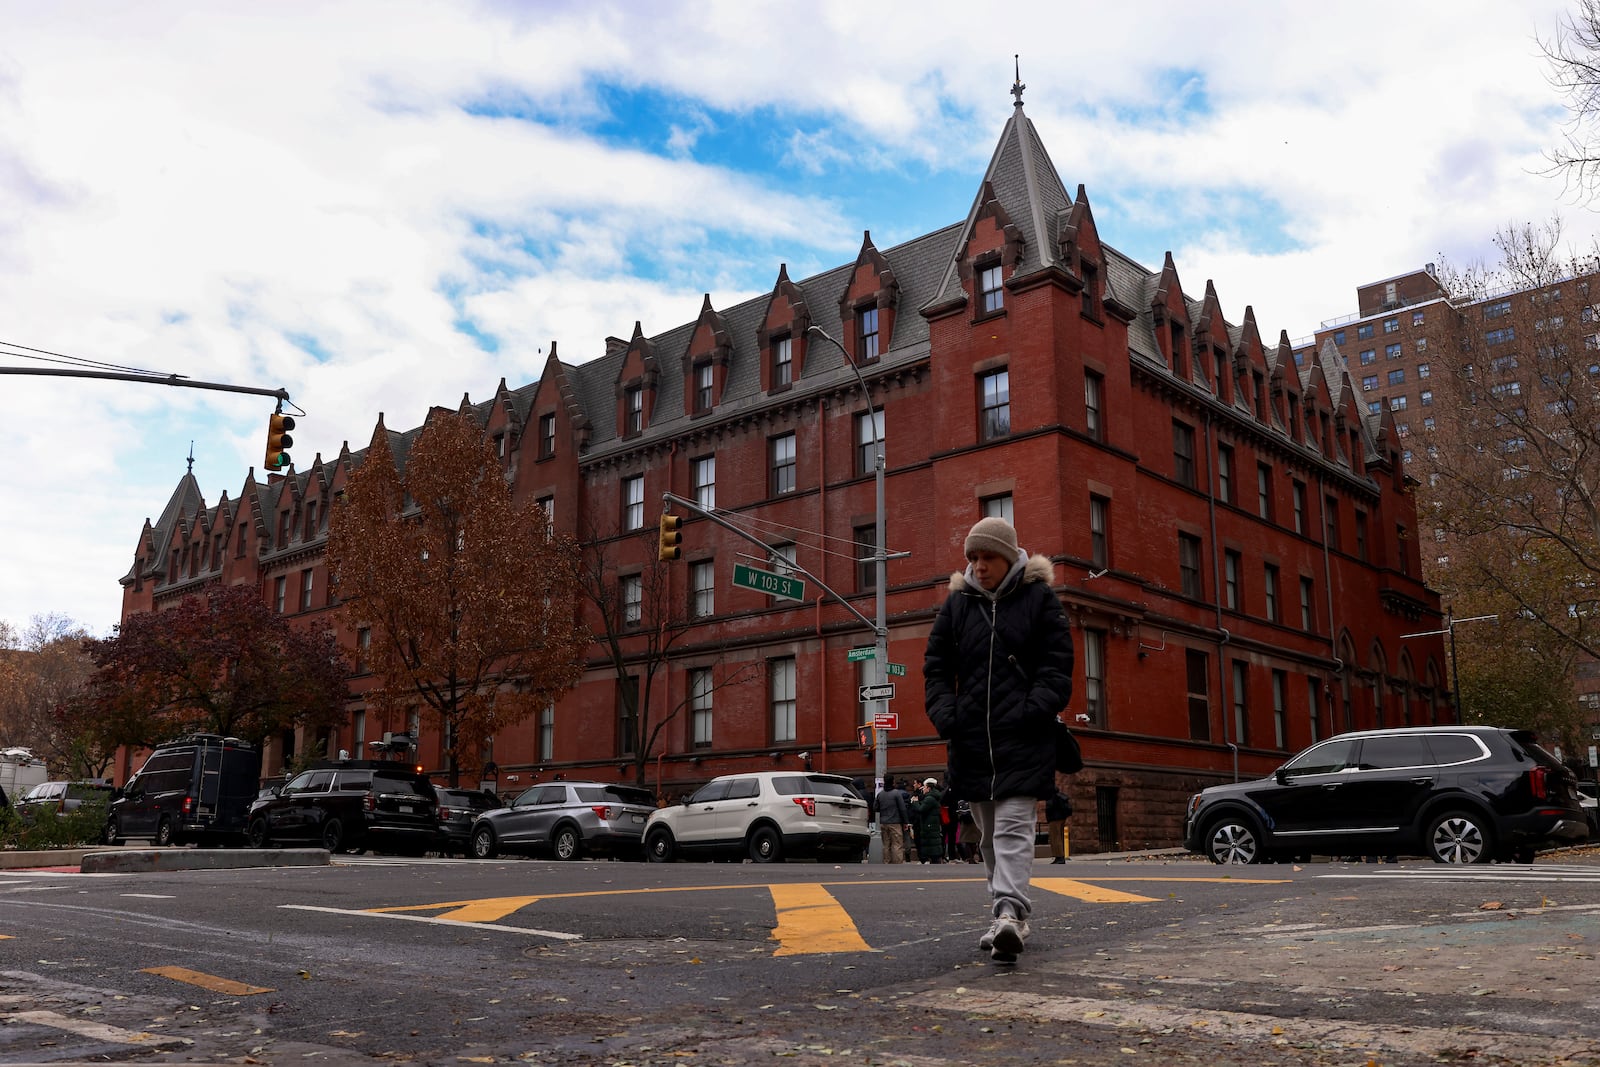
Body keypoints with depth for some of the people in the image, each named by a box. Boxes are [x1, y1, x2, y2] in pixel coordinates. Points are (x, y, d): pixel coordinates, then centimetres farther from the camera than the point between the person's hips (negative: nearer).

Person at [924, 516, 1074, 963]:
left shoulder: (1039, 598, 3)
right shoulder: (957, 603, 12)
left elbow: (1057, 665, -1)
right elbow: (935, 667, 11)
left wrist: (1033, 713, -15)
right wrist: (946, 716, -4)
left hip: (1023, 740, -4)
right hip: (971, 740, 5)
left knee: (1013, 827, -15)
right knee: (989, 835, 11)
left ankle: (1009, 913, -23)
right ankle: (1011, 920, 21)